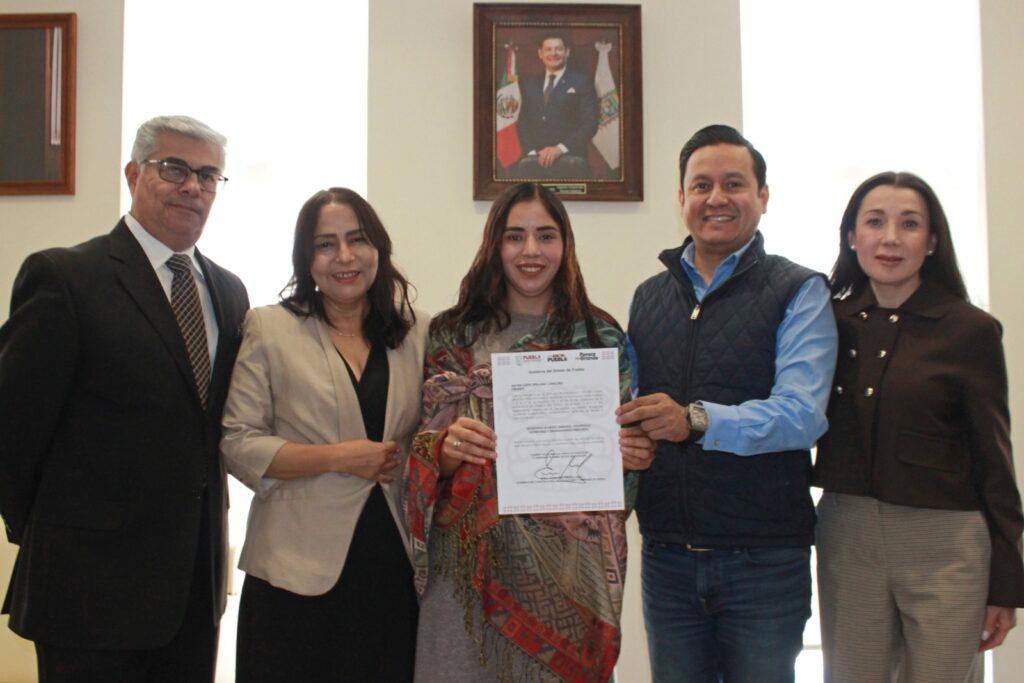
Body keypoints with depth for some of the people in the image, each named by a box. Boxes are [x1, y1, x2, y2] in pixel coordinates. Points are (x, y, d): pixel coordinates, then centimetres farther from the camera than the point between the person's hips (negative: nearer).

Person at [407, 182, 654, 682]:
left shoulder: (602, 336, 4)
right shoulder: (452, 335, 2)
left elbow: (623, 444, 9)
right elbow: (423, 455, 2)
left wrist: (635, 456, -12)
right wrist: (447, 450, -20)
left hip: (569, 561, 1)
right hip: (474, 560, 0)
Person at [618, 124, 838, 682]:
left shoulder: (798, 292, -5)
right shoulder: (647, 297, 11)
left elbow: (802, 413, -18)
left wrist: (697, 421, -33)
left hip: (764, 558, -4)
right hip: (667, 556, 4)